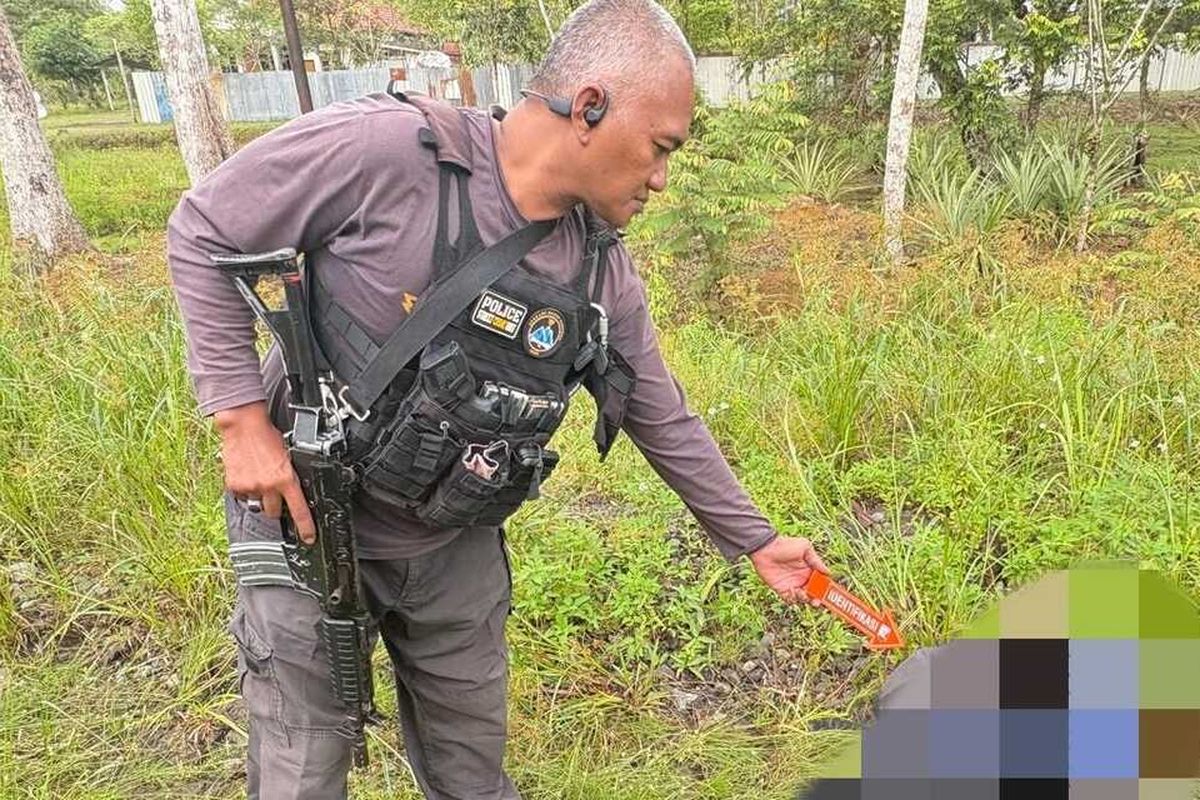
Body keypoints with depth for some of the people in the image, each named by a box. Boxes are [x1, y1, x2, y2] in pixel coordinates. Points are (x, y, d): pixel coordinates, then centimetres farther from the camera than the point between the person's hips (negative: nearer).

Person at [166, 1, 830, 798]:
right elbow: (203, 232, -14)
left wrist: (756, 539, 9)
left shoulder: (603, 270, -10)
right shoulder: (380, 148, -27)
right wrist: (242, 417, -19)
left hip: (456, 546, 4)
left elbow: (665, 421, 2)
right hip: (309, 525, -3)